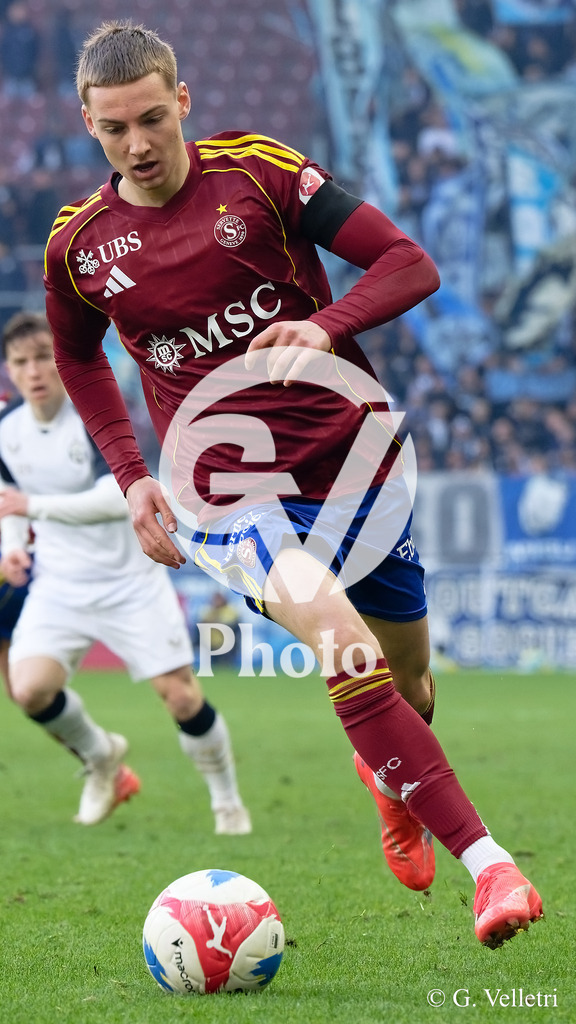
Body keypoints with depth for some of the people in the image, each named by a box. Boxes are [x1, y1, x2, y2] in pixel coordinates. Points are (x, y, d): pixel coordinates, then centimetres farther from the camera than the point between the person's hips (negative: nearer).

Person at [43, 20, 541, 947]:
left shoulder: (257, 170, -5)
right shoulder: (79, 244, 2)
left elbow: (410, 265, -7)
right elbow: (78, 356, 23)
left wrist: (326, 324, -26)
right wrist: (130, 475, 13)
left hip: (352, 450, 1)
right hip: (228, 489, -1)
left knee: (407, 681, 11)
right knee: (338, 636, -28)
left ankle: (389, 776, 51)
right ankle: (486, 863, -30)